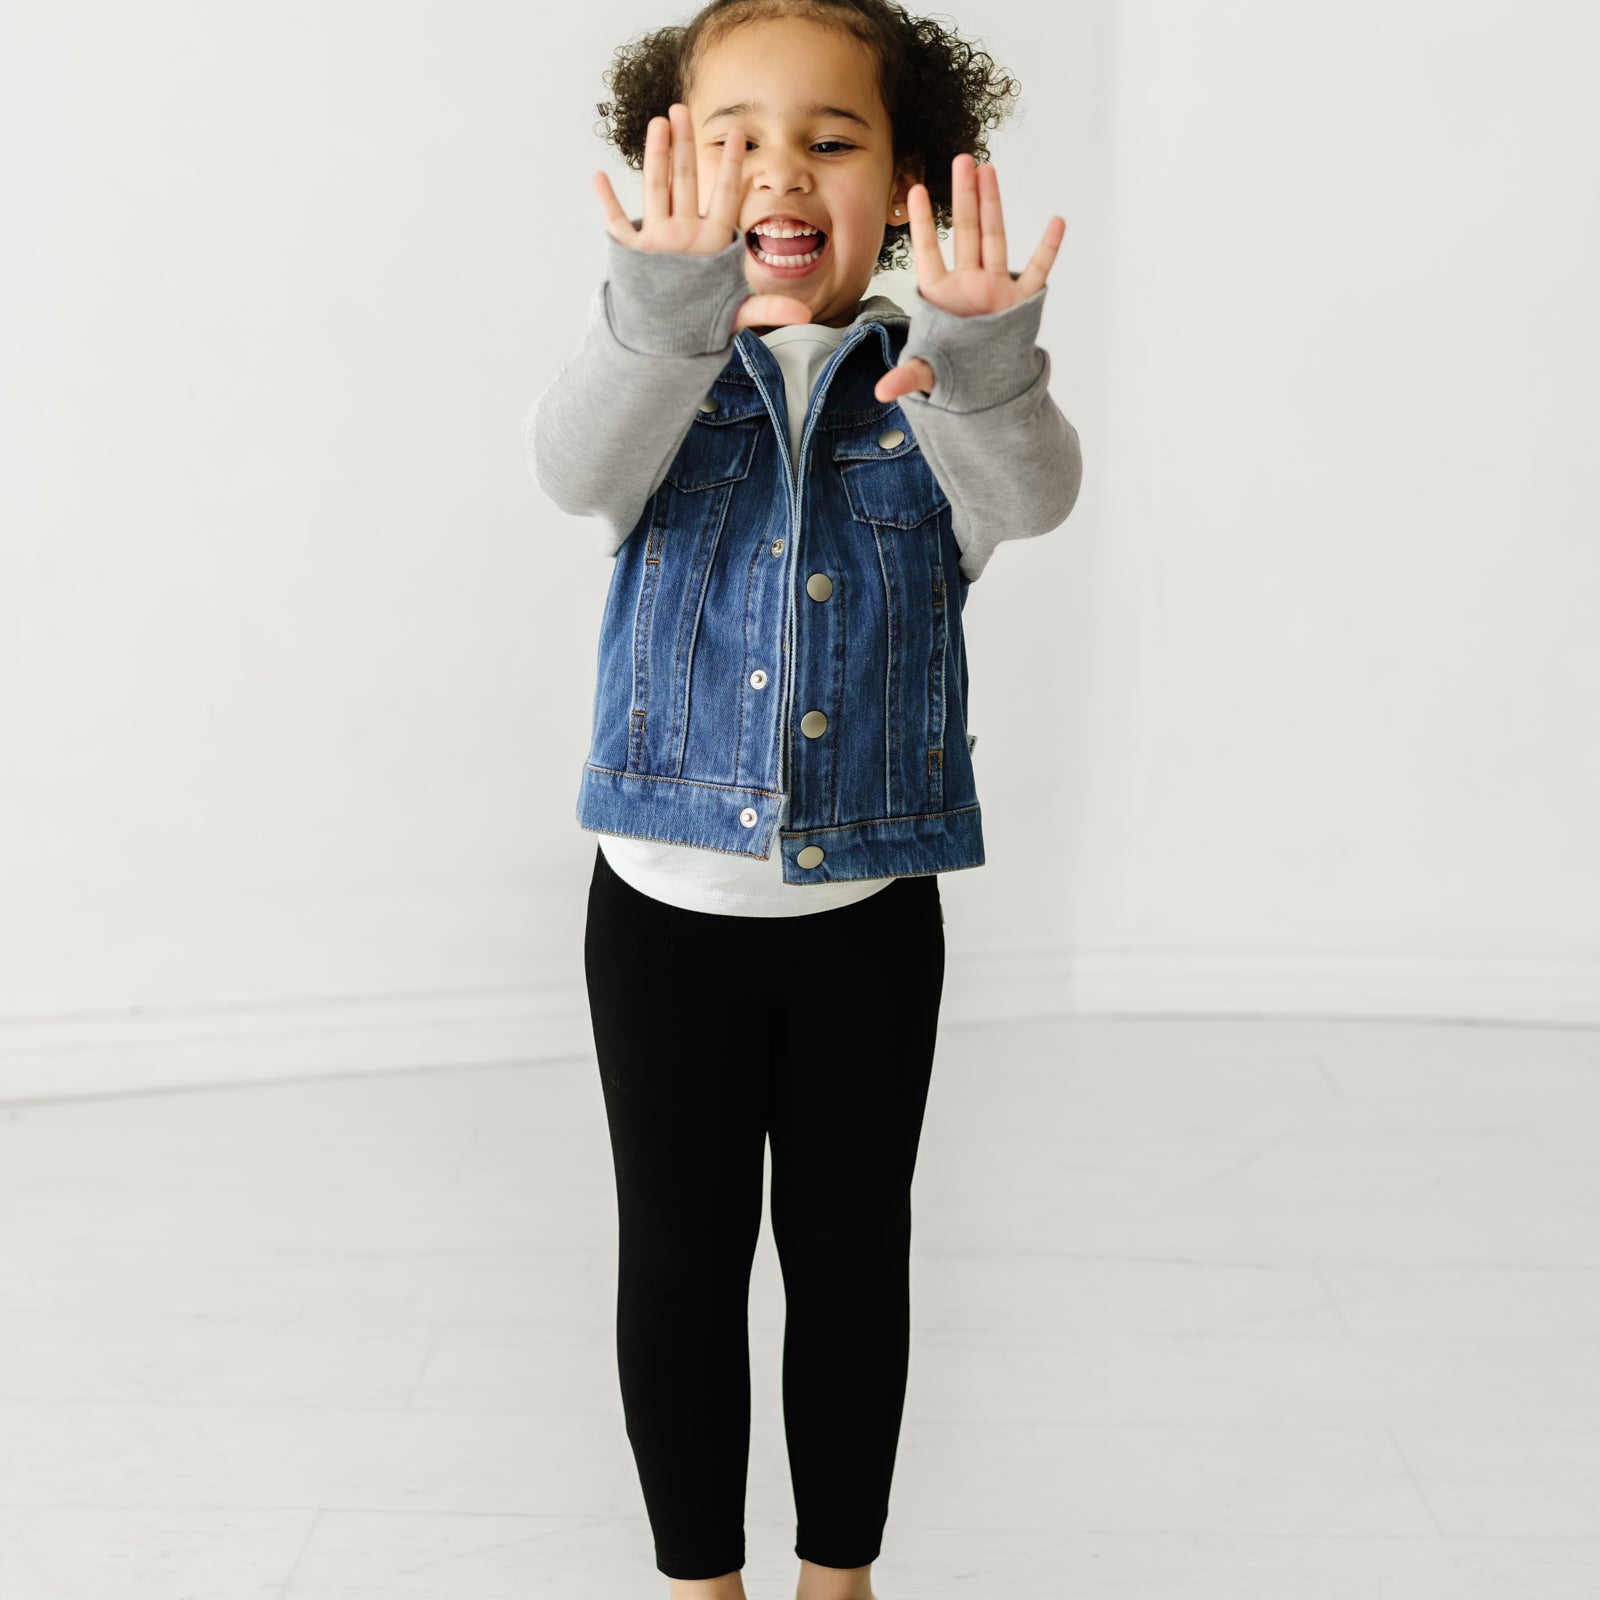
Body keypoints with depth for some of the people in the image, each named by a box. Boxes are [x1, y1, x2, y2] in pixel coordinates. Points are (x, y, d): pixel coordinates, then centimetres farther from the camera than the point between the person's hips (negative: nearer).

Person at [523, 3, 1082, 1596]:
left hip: (870, 914, 0)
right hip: (665, 908, 0)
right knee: (678, 1256, 11)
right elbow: (578, 465, -25)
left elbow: (1030, 493, -23)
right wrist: (665, 313, -45)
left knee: (852, 1250, 13)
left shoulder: (925, 388, -3)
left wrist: (986, 364, -46)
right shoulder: (666, 380, -3)